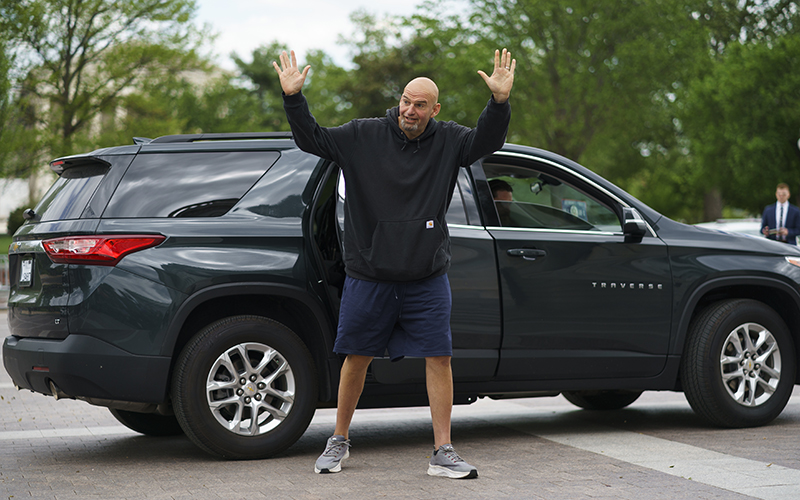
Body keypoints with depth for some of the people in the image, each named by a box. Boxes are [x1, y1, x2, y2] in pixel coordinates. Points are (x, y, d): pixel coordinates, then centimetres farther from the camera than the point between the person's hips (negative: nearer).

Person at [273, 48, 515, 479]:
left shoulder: (447, 142, 2)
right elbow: (311, 139, 0)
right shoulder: (363, 136, 0)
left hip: (427, 278, 1)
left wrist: (499, 102, -27)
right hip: (367, 276, 0)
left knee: (439, 358, -3)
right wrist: (293, 98, -14)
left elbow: (486, 141, -10)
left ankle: (443, 453, 4)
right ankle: (339, 441, 26)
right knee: (356, 359, 8)